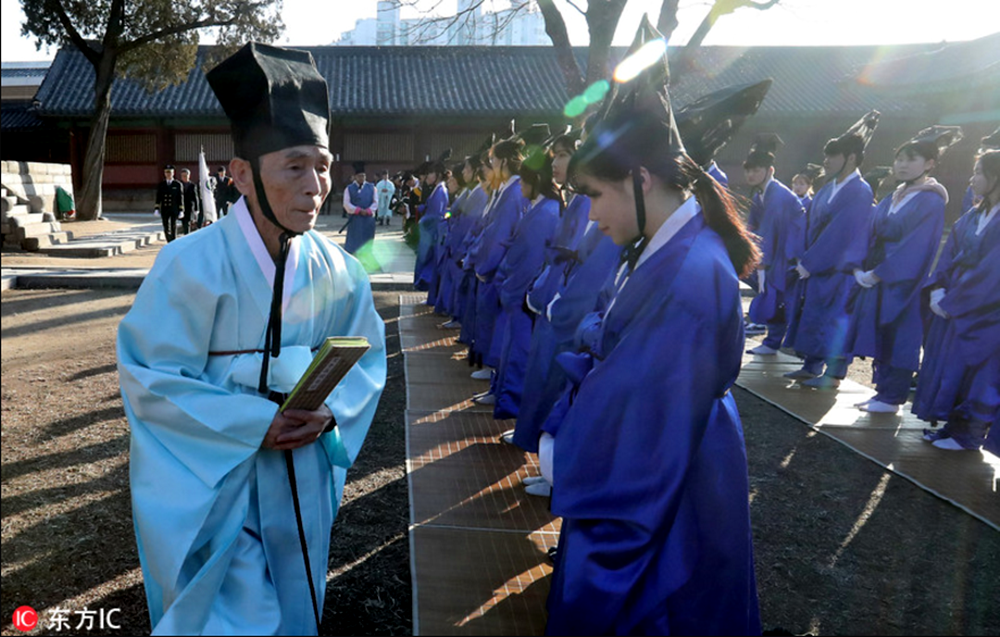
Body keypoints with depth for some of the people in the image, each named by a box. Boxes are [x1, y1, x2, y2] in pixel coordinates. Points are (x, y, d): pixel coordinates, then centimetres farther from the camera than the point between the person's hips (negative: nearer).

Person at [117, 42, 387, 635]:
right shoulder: (192, 264, -20)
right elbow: (149, 377, -16)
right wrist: (255, 423, -24)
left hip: (301, 482, 4)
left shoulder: (338, 270, -7)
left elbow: (367, 357, 3)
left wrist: (329, 411, -17)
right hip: (211, 481, -4)